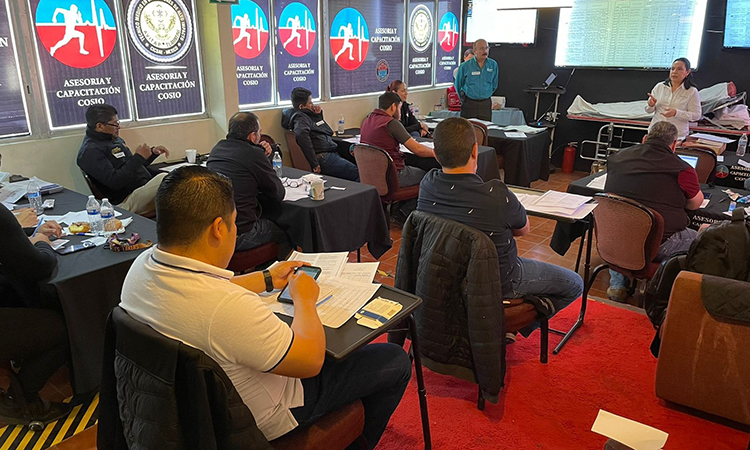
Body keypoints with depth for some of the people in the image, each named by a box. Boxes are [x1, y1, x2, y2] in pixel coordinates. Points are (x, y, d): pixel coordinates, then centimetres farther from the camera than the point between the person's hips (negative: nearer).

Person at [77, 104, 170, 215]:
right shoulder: (90, 151, -9)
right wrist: (139, 157, -18)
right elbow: (114, 181, -21)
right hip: (126, 203, -10)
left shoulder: (114, 139, 20)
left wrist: (152, 152, 15)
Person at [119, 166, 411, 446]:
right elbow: (310, 361, -27)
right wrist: (304, 299, -12)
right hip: (260, 420, -8)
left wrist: (267, 279, 11)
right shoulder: (229, 306, -41)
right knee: (395, 361, 2)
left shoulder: (141, 266, -14)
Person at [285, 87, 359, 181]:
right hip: (323, 158, -10)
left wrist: (319, 114, 15)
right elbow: (301, 135, -31)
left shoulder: (306, 115, 21)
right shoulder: (300, 117, -8)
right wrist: (314, 164, -32)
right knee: (358, 173, -19)